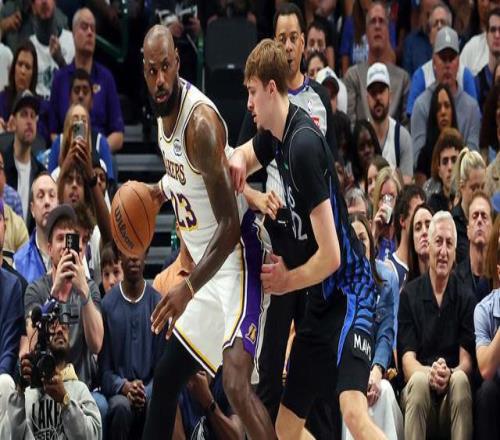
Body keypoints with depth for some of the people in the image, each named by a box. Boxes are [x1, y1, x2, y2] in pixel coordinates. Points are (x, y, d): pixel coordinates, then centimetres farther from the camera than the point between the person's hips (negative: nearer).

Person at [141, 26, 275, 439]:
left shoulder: (200, 121, -24)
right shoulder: (165, 110, 4)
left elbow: (230, 224, -26)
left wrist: (188, 289, -31)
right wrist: (161, 191, 6)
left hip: (236, 261, -10)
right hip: (206, 264, 10)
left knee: (237, 384, -27)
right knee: (166, 378, 18)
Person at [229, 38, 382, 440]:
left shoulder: (304, 144, -21)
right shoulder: (275, 133, 5)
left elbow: (330, 256, -23)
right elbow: (246, 156, 31)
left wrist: (287, 281, -5)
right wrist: (238, 160, 6)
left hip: (347, 290, -10)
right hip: (319, 301, 10)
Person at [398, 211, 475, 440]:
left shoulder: (465, 299, 9)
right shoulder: (409, 294, 7)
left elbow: (466, 362, 1)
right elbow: (407, 361, -1)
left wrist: (449, 374, -23)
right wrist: (429, 373, -24)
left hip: (453, 395, 1)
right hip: (417, 391, -1)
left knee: (460, 381, -32)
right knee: (419, 381, -33)